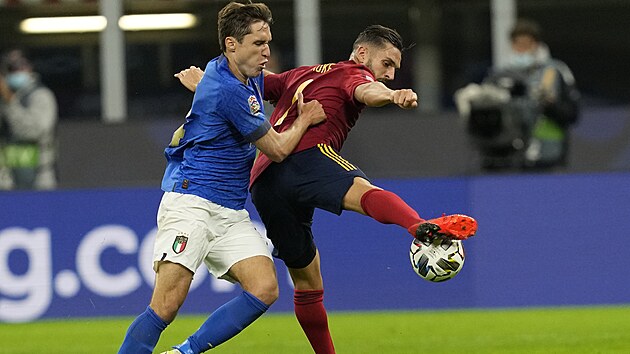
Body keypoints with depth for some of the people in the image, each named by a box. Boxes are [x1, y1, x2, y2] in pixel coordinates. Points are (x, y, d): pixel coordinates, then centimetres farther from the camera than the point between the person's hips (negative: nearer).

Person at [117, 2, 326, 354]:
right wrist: (306, 118, 11)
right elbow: (278, 149, -6)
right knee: (166, 306, -18)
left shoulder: (251, 78, 11)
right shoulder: (229, 90, -18)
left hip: (232, 213, 9)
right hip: (191, 204, -9)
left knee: (265, 289, -12)